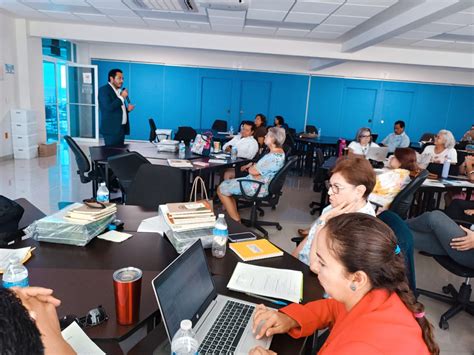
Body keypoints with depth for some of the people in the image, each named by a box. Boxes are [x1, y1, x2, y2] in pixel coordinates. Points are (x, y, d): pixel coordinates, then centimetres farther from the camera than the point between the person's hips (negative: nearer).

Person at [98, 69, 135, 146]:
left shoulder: (119, 91, 17)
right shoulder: (104, 90, -7)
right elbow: (109, 107, -22)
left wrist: (127, 109, 6)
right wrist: (122, 97, -13)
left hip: (121, 128, 8)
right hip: (111, 129, -8)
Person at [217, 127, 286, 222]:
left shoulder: (273, 156, -28)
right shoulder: (279, 151, 5)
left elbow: (253, 171, -22)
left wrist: (251, 167, -1)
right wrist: (253, 165, 1)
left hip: (258, 187, -11)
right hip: (262, 183, 11)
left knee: (221, 189, -5)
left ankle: (236, 221, 0)